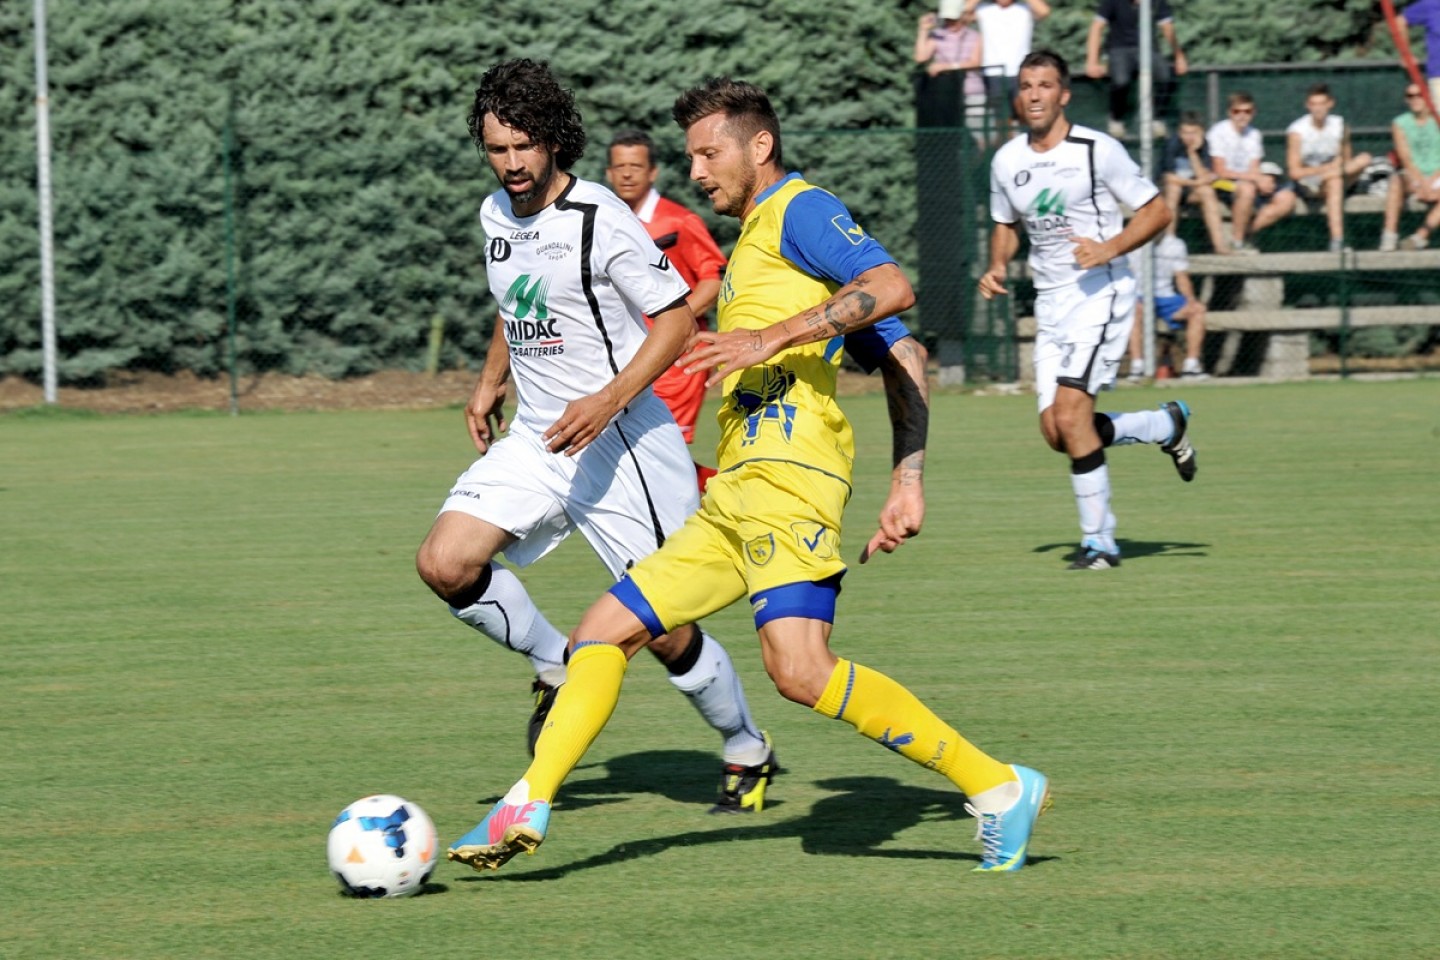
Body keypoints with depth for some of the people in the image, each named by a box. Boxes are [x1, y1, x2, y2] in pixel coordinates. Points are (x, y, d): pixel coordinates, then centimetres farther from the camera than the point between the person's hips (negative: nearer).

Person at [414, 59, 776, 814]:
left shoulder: (600, 220, -16)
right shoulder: (496, 215, 7)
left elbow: (677, 318, -15)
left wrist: (607, 401, -25)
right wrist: (490, 382, 21)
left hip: (620, 441, -7)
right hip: (534, 438, 7)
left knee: (663, 629, -4)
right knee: (444, 563, -14)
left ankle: (747, 752, 21)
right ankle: (556, 666, 9)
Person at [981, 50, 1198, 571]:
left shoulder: (1099, 150, -10)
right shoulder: (1007, 161, 7)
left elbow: (1157, 211, -5)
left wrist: (1109, 249, -20)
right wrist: (996, 267, 4)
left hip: (1101, 294, -7)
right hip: (1050, 304, 7)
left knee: (1070, 414, -19)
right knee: (1056, 432, 1)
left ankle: (1098, 540, -8)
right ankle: (1166, 425, 25)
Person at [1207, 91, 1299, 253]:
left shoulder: (1253, 134, 9)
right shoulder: (1218, 132, -11)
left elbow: (1253, 170, 7)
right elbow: (1221, 171, -17)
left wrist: (1261, 180, -18)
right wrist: (1256, 178, -21)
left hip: (1248, 182, 7)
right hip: (1222, 185, -7)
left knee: (1287, 199, -10)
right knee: (1247, 188, -39)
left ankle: (1246, 233, -6)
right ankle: (1236, 241, -25)